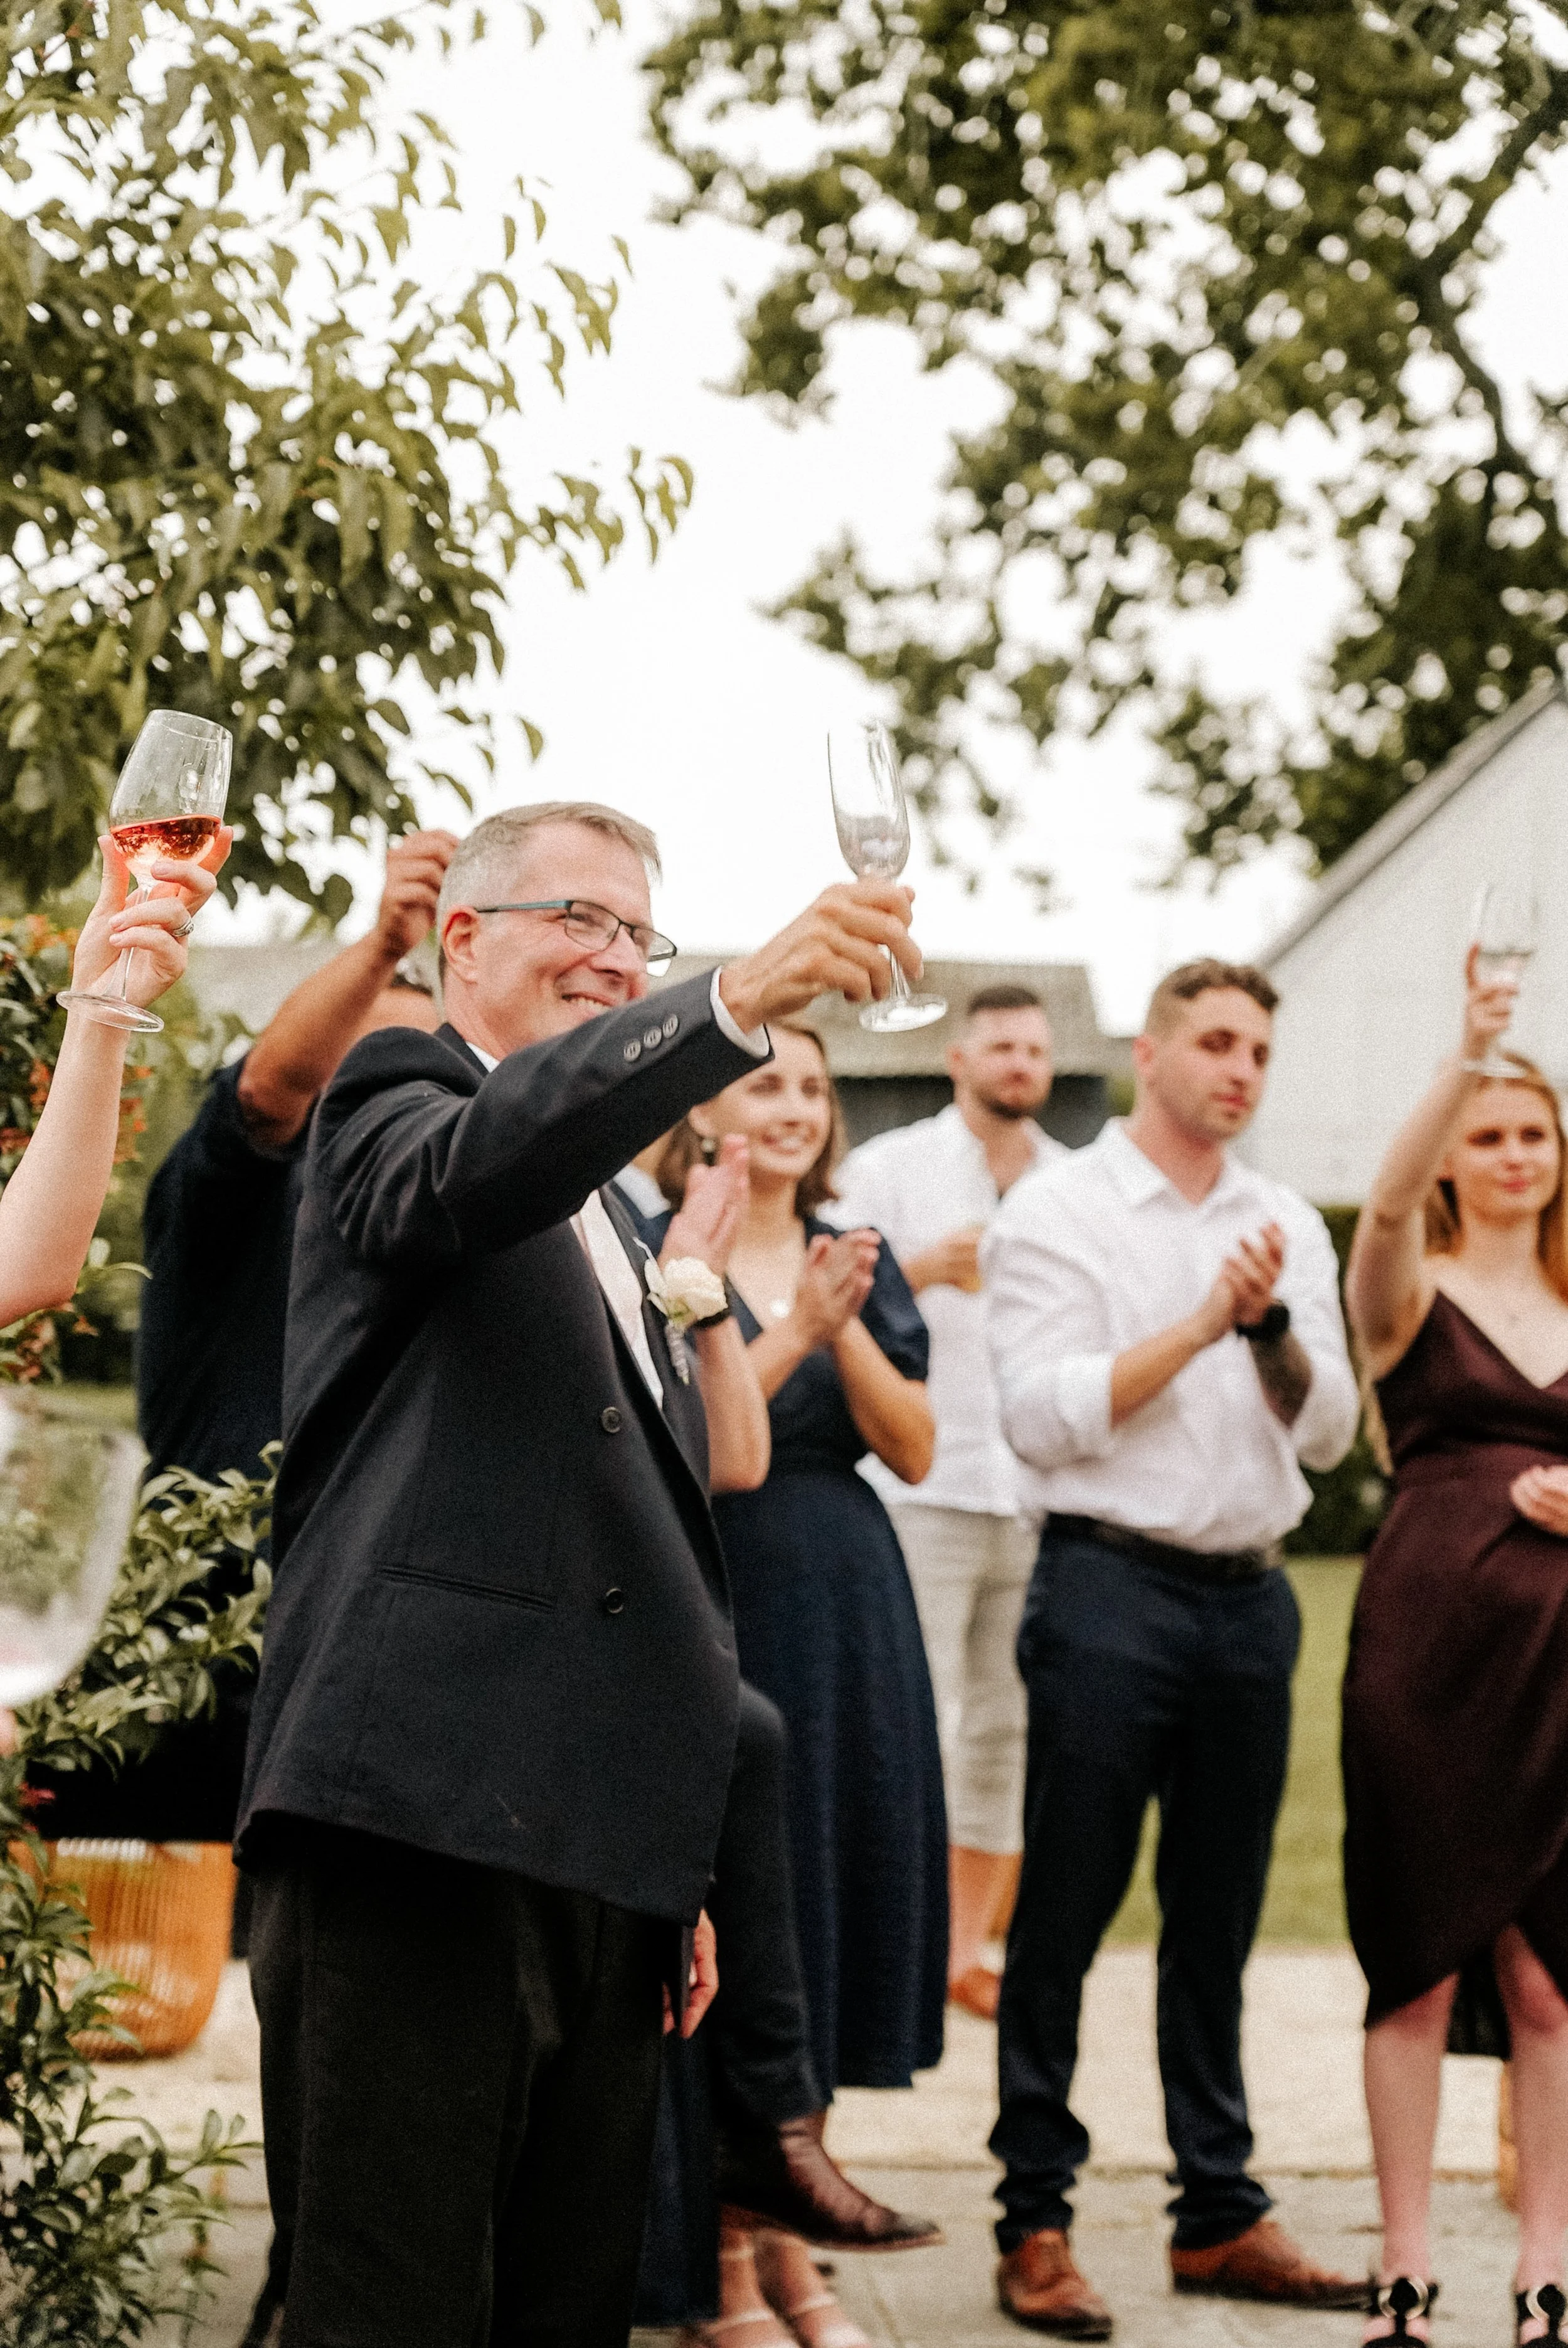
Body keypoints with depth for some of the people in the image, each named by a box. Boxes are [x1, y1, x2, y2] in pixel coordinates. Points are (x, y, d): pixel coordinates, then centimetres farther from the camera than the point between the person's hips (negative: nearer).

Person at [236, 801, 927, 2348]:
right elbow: (469, 1172, -24)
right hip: (425, 1815, -8)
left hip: (596, 1841, 8)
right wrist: (738, 1001, -37)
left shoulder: (606, 1216, 28)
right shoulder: (397, 1102, 3)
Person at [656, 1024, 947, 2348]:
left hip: (850, 1610, 6)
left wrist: (847, 1328, -10)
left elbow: (914, 1448, 5)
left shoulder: (861, 1261, 13)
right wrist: (798, 1325, -17)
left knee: (831, 1892, 9)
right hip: (717, 1606, -5)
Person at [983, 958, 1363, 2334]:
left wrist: (1272, 1325, -11)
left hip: (1249, 1593, 5)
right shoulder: (1055, 1213, -1)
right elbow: (1045, 1416, -12)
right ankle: (1035, 2223, 7)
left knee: (1218, 1923, 11)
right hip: (1112, 1585, -5)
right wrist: (1201, 1324, -15)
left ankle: (1220, 2216, 19)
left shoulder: (1286, 1227, 13)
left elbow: (1328, 1431, 6)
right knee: (1063, 1919, 0)